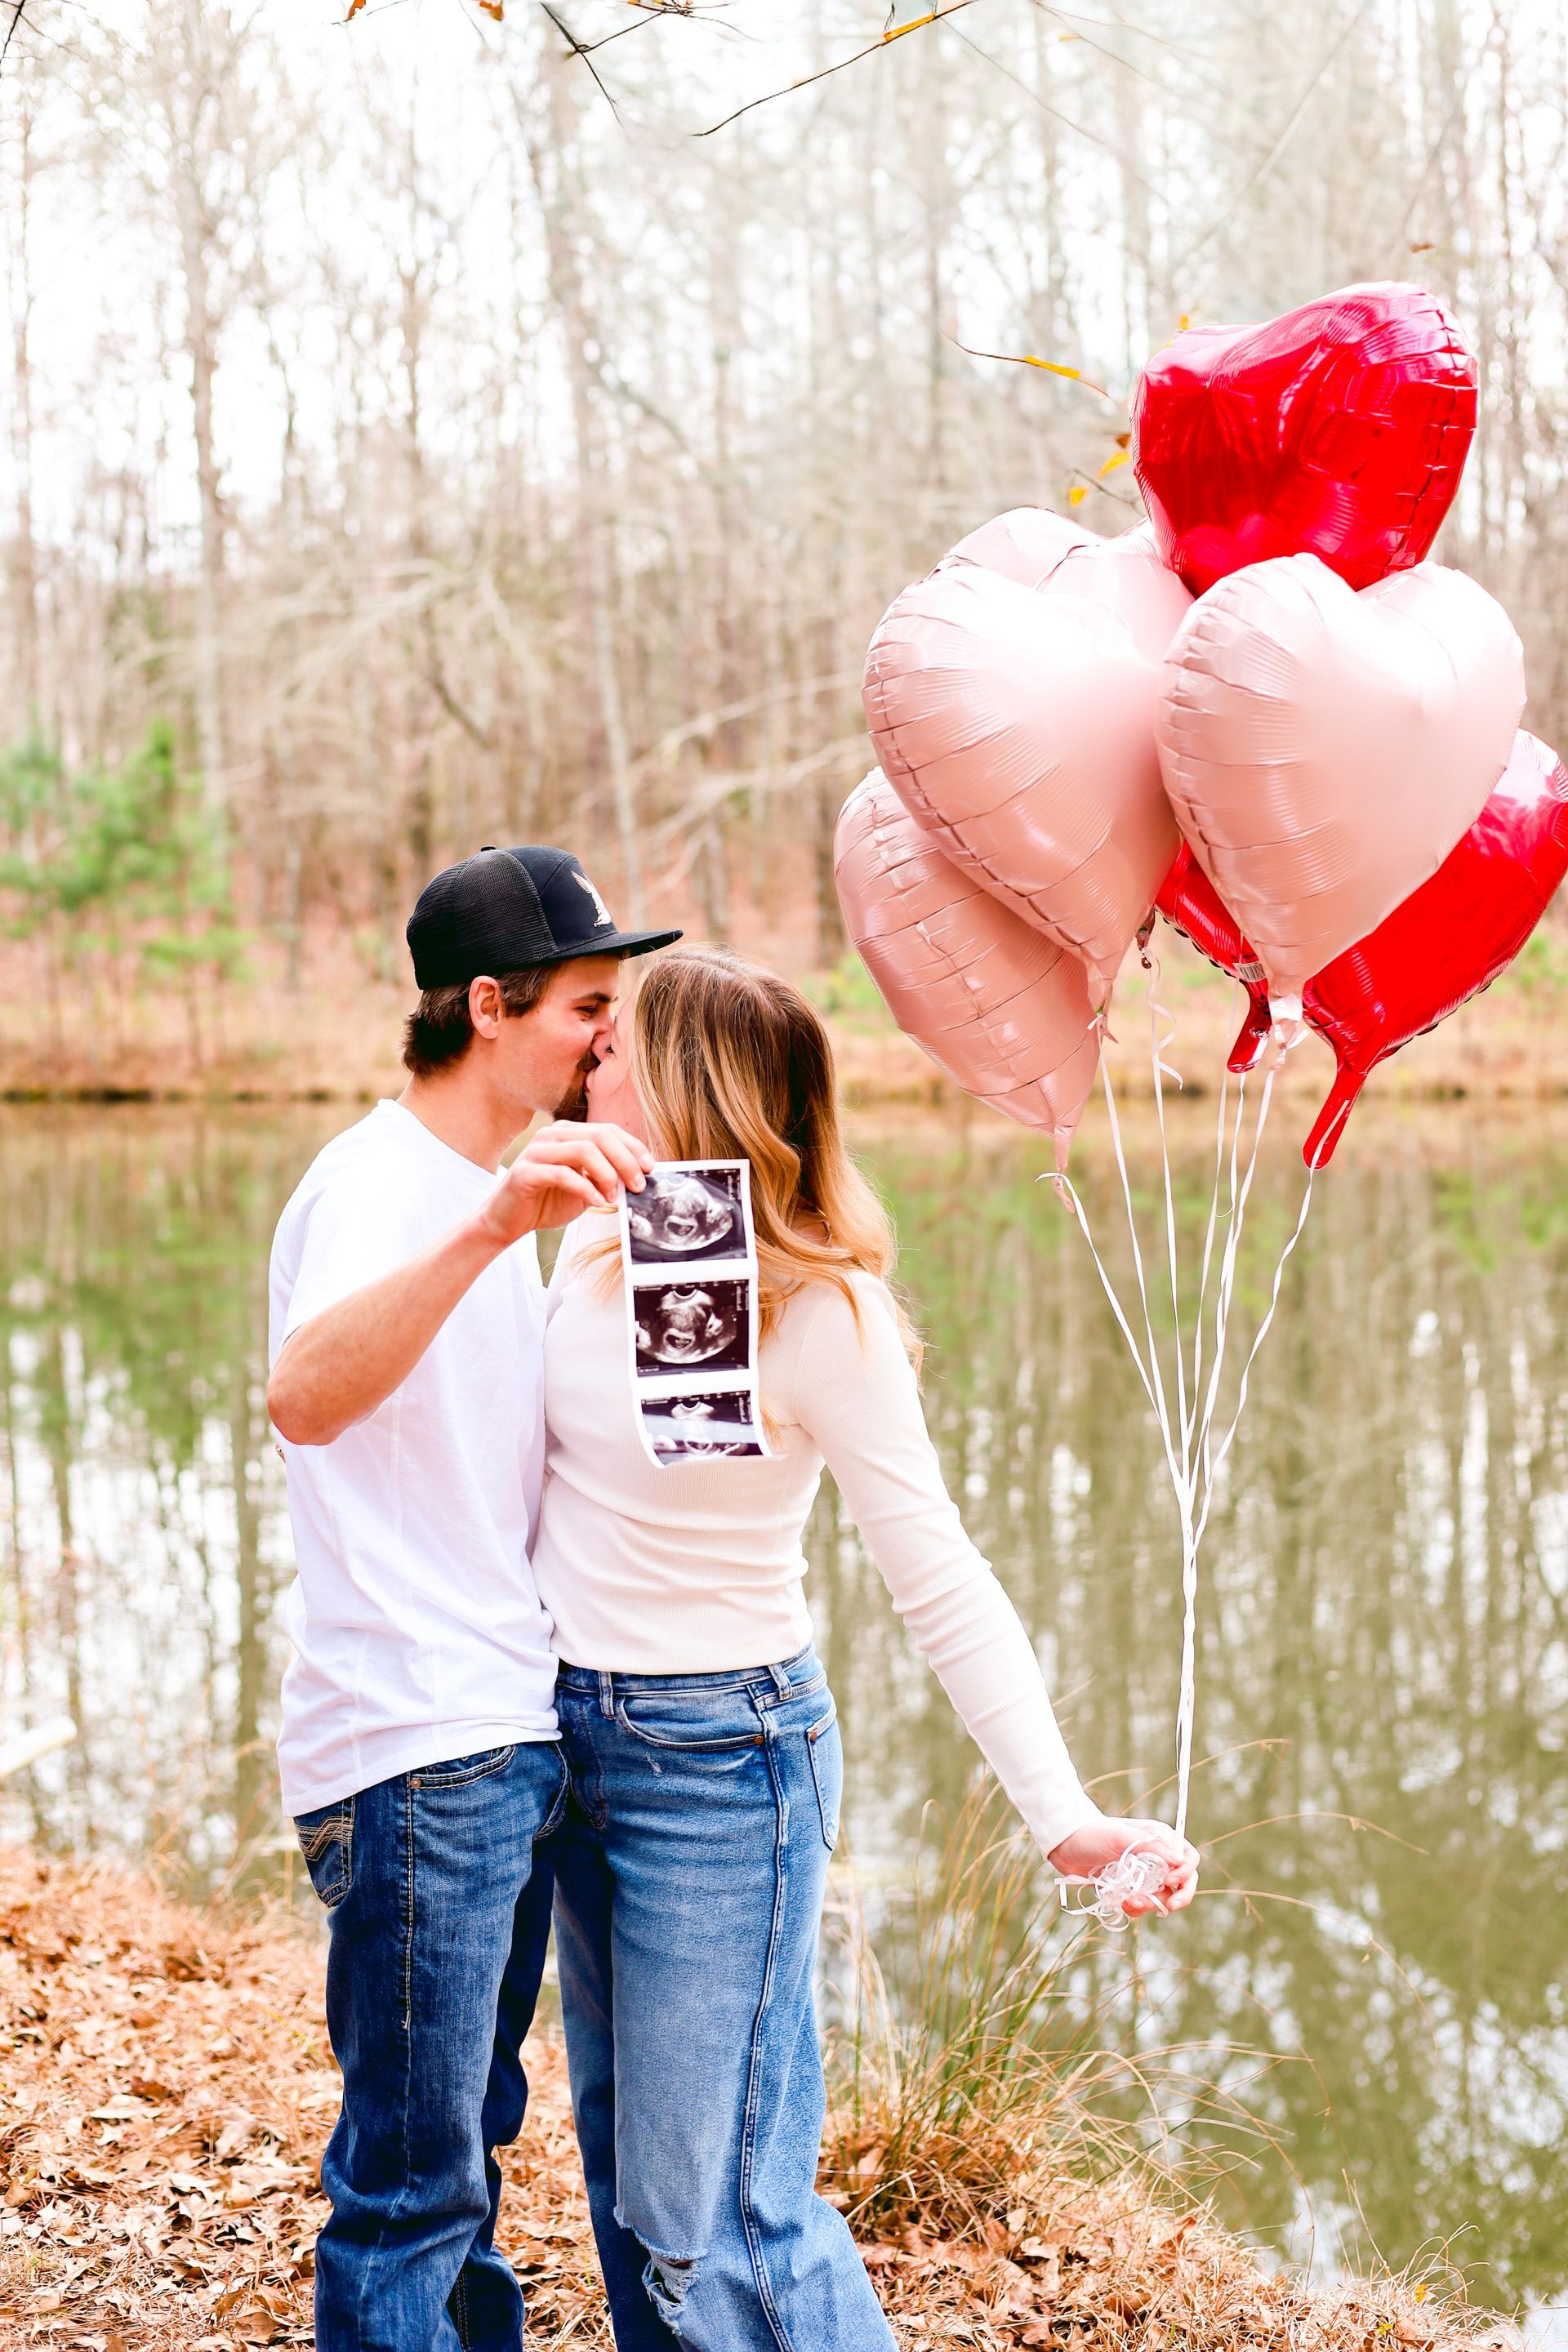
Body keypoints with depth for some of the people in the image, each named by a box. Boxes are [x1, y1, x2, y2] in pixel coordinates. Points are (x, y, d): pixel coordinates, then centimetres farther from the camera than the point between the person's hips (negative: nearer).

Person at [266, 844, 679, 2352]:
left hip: (511, 1739, 9)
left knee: (464, 2155, 20)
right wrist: (493, 1227, -45)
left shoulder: (490, 1195, 17)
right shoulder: (376, 1181, -12)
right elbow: (305, 1397, -35)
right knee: (409, 2186, -2)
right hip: (414, 1754, -9)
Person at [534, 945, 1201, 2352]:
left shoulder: (819, 1312, -17)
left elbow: (941, 1582, -18)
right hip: (571, 1732, 7)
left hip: (719, 1759, -7)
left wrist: (1065, 1815, -25)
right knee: (624, 2166, 18)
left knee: (709, 2213, -5)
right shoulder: (593, 1247, 1)